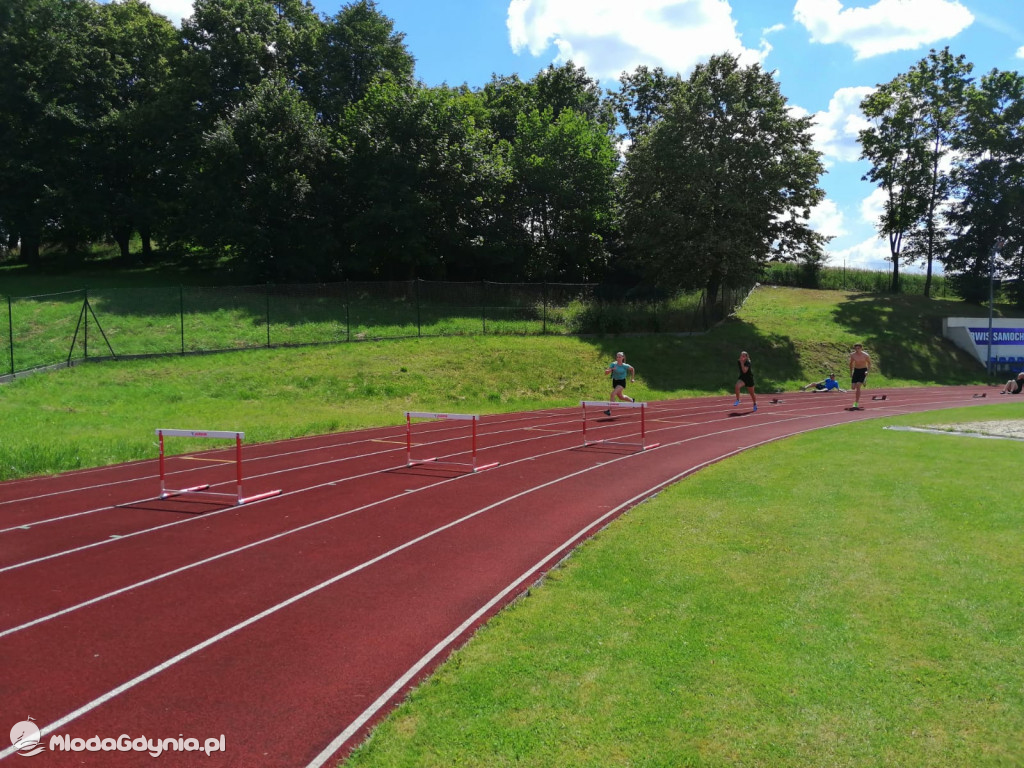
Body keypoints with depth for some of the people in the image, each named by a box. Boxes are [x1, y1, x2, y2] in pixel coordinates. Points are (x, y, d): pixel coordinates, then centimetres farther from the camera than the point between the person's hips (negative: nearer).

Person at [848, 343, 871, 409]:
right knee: (854, 387, 0)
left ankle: (856, 404, -16)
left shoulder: (866, 355, -14)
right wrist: (851, 372, 13)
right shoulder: (852, 355, -5)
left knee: (858, 387, -17)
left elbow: (869, 363, 2)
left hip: (863, 371, -4)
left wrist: (867, 371, -13)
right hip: (856, 370, 4)